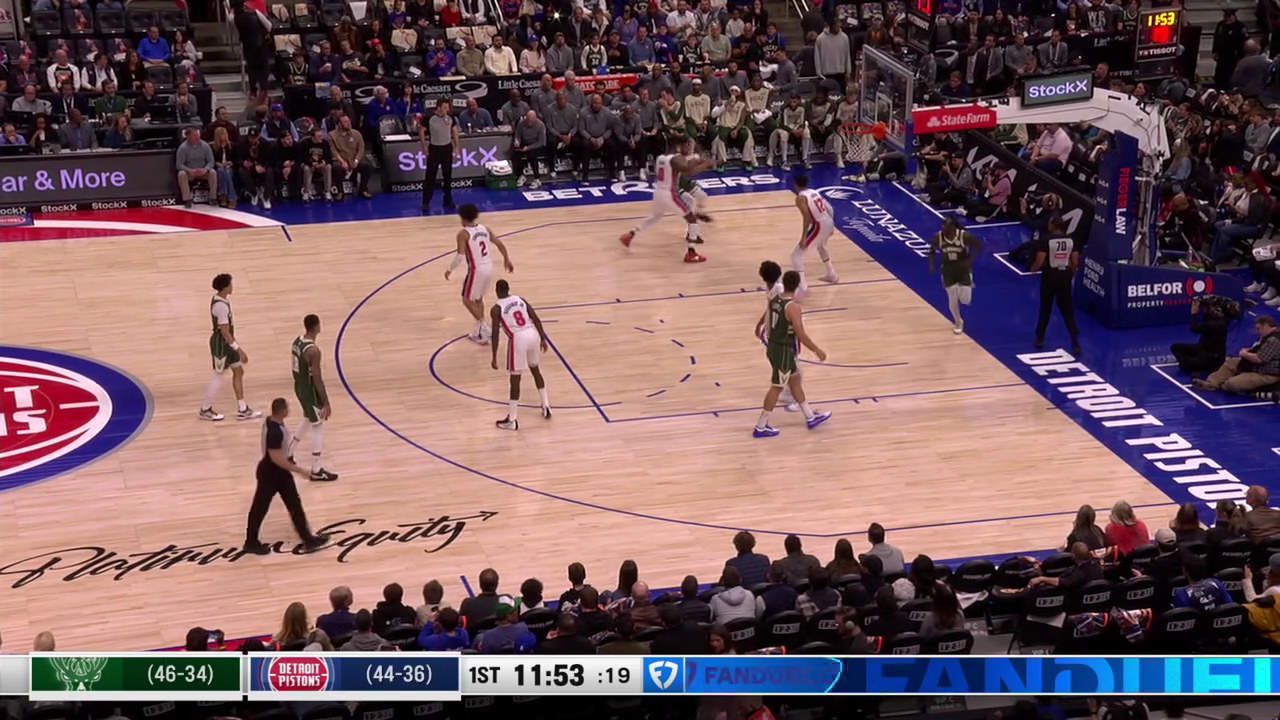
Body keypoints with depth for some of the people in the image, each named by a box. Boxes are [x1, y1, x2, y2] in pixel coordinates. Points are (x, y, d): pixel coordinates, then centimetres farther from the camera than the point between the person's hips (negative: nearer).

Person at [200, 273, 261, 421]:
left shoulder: (222, 299, 4)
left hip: (226, 342, 10)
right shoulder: (221, 306, -28)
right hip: (221, 343, -10)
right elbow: (225, 332, -27)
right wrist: (240, 350, -25)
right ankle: (205, 410, 19)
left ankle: (242, 410, 20)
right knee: (218, 377, 3)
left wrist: (236, 347, 24)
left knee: (238, 371, 14)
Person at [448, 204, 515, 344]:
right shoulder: (484, 229, 7)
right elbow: (499, 244, 11)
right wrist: (507, 260, 25)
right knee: (478, 298, 23)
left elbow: (460, 255, -21)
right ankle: (479, 331, 28)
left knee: (467, 300, 9)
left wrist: (450, 269, -7)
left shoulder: (463, 234, -13)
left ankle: (485, 329, 0)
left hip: (476, 270, -7)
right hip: (489, 267, 7)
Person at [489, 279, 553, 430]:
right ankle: (546, 407, 34)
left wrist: (494, 358, -1)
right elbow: (536, 319, 8)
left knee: (515, 379, 2)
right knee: (535, 369, 28)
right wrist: (543, 339, 14)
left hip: (518, 339, -5)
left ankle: (511, 420, 7)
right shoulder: (520, 299, 15)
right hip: (533, 334, 5)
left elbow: (495, 334, -5)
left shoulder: (496, 309, 0)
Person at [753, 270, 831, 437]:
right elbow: (801, 334, -24)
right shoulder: (793, 307, -25)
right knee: (776, 387, 2)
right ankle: (761, 427, 9)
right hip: (784, 350, -9)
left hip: (774, 346, 9)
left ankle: (810, 417, 34)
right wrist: (817, 350, -14)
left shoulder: (774, 300, 1)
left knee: (795, 380, 21)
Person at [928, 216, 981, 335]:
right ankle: (958, 322, 29)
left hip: (963, 268, -2)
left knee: (965, 300, -5)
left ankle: (968, 285, 32)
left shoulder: (964, 236, -23)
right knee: (952, 299, 3)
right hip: (948, 269, 2)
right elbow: (932, 250, 3)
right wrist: (931, 265, -8)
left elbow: (978, 246, -9)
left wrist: (970, 260, -17)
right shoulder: (938, 237, -15)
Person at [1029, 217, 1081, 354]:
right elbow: (1075, 262, 0)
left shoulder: (1047, 239, -14)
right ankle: (1075, 343, -2)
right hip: (1064, 276, 3)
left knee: (1045, 308, 15)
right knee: (1067, 310, 7)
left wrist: (1033, 268, 6)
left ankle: (1040, 338, 25)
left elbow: (1039, 261, -15)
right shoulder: (1070, 240, -1)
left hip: (1050, 276, -3)